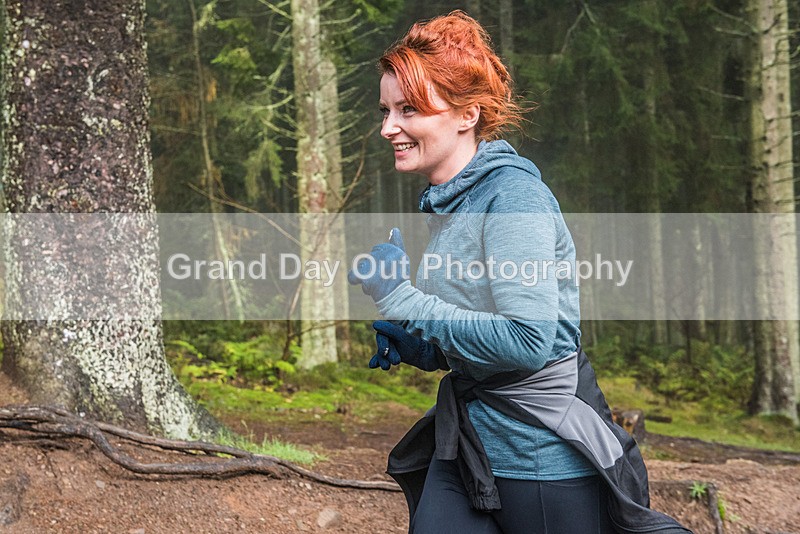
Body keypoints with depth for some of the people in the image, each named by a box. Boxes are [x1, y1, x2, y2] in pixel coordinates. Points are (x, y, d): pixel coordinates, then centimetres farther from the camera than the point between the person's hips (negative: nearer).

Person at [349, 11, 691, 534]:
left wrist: (402, 301, -20)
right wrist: (414, 347, 2)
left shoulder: (513, 195, -17)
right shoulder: (445, 202, 9)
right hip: (466, 437, 8)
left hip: (544, 449, -8)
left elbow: (528, 342, -25)